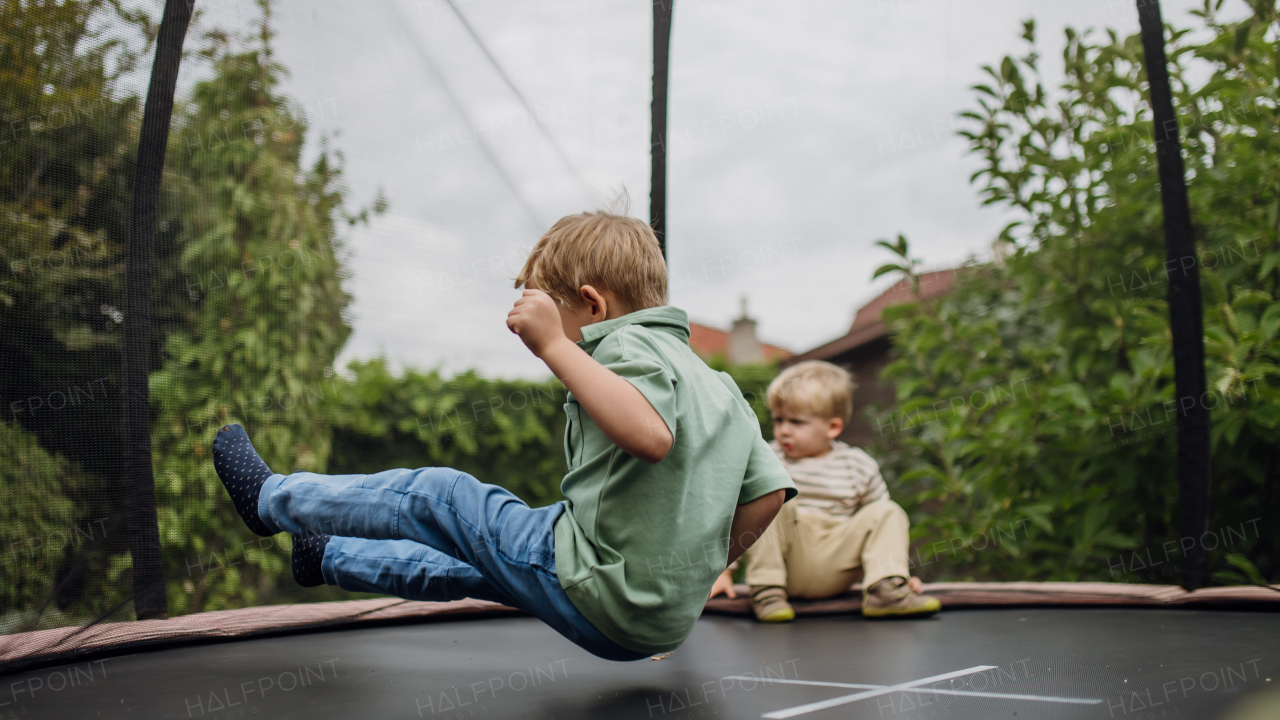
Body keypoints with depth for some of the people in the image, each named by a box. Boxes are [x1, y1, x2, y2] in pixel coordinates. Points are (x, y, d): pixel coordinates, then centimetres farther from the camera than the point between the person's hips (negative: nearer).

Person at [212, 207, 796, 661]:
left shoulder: (628, 344, -12)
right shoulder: (719, 383, 15)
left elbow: (650, 436, -33)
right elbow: (771, 490, 11)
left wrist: (555, 345, -28)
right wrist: (690, 578, 17)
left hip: (589, 590, -8)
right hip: (668, 623, 8)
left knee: (434, 496, 10)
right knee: (475, 565, 27)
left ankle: (270, 497, 29)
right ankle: (329, 557, 45)